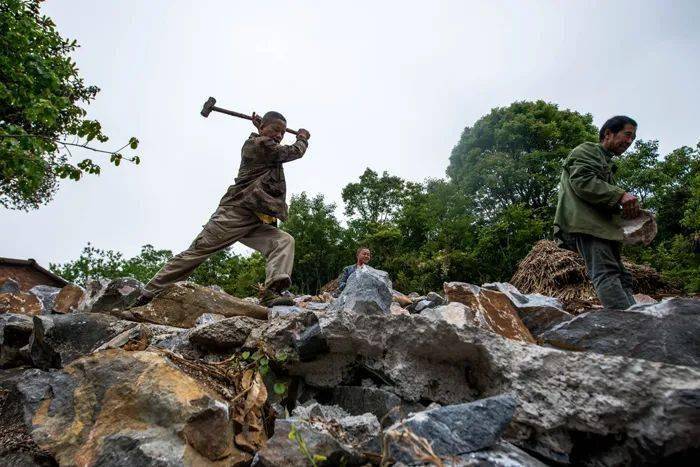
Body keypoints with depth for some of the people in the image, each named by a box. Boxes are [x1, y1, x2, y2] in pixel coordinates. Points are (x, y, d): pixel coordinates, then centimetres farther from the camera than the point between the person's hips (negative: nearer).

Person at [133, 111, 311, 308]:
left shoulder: (265, 147, 25)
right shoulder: (258, 144, -1)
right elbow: (295, 152, 6)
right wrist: (302, 138, 25)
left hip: (255, 221, 8)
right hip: (234, 212, -8)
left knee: (285, 241, -16)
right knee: (197, 251, -8)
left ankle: (272, 292, -37)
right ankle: (147, 296, 2)